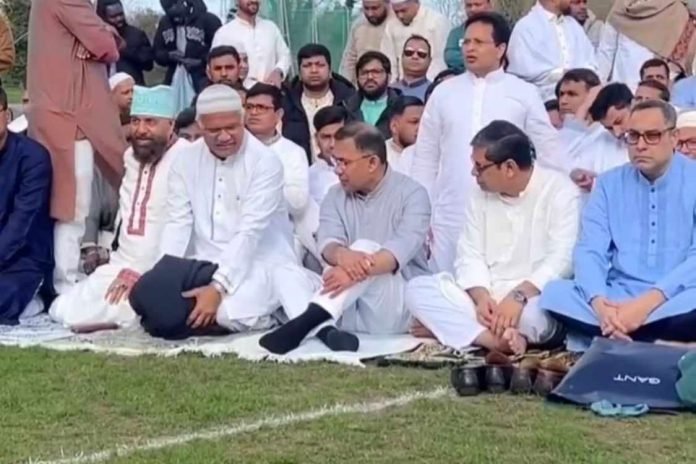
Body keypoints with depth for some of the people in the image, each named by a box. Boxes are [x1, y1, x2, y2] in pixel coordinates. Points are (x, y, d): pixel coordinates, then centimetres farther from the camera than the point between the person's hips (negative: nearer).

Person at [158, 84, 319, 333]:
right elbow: (178, 224, 1)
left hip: (259, 263, -6)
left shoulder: (265, 161, -12)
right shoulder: (186, 161, 4)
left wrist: (218, 287, -29)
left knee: (229, 312, -33)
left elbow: (249, 233, -19)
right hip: (205, 265, 6)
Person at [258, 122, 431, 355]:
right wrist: (341, 254, -35)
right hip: (349, 311, 5)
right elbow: (327, 242, -9)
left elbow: (402, 249, -22)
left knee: (364, 248, -32)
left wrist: (358, 270, -41)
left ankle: (304, 324, -48)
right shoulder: (336, 196, 10)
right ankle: (325, 330, -45)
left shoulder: (412, 194, -4)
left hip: (398, 306, -5)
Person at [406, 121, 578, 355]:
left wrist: (519, 296, -31)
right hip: (488, 298, 6)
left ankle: (449, 327, -21)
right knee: (417, 289, -16)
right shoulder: (479, 196, 11)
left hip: (535, 295, -6)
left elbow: (562, 258, -17)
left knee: (537, 313, -41)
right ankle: (498, 338, -30)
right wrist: (482, 297, -18)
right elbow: (470, 257, 3)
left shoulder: (559, 190, -7)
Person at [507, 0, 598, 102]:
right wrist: (561, 73, -9)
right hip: (546, 100, -6)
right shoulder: (526, 27, -2)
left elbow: (590, 64, 13)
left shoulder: (573, 25, 19)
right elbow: (523, 71, -13)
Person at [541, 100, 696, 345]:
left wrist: (649, 302, -25)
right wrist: (599, 303, -22)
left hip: (674, 301, -3)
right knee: (554, 293, -23)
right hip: (618, 298, 4)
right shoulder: (609, 183, 10)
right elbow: (589, 250, 0)